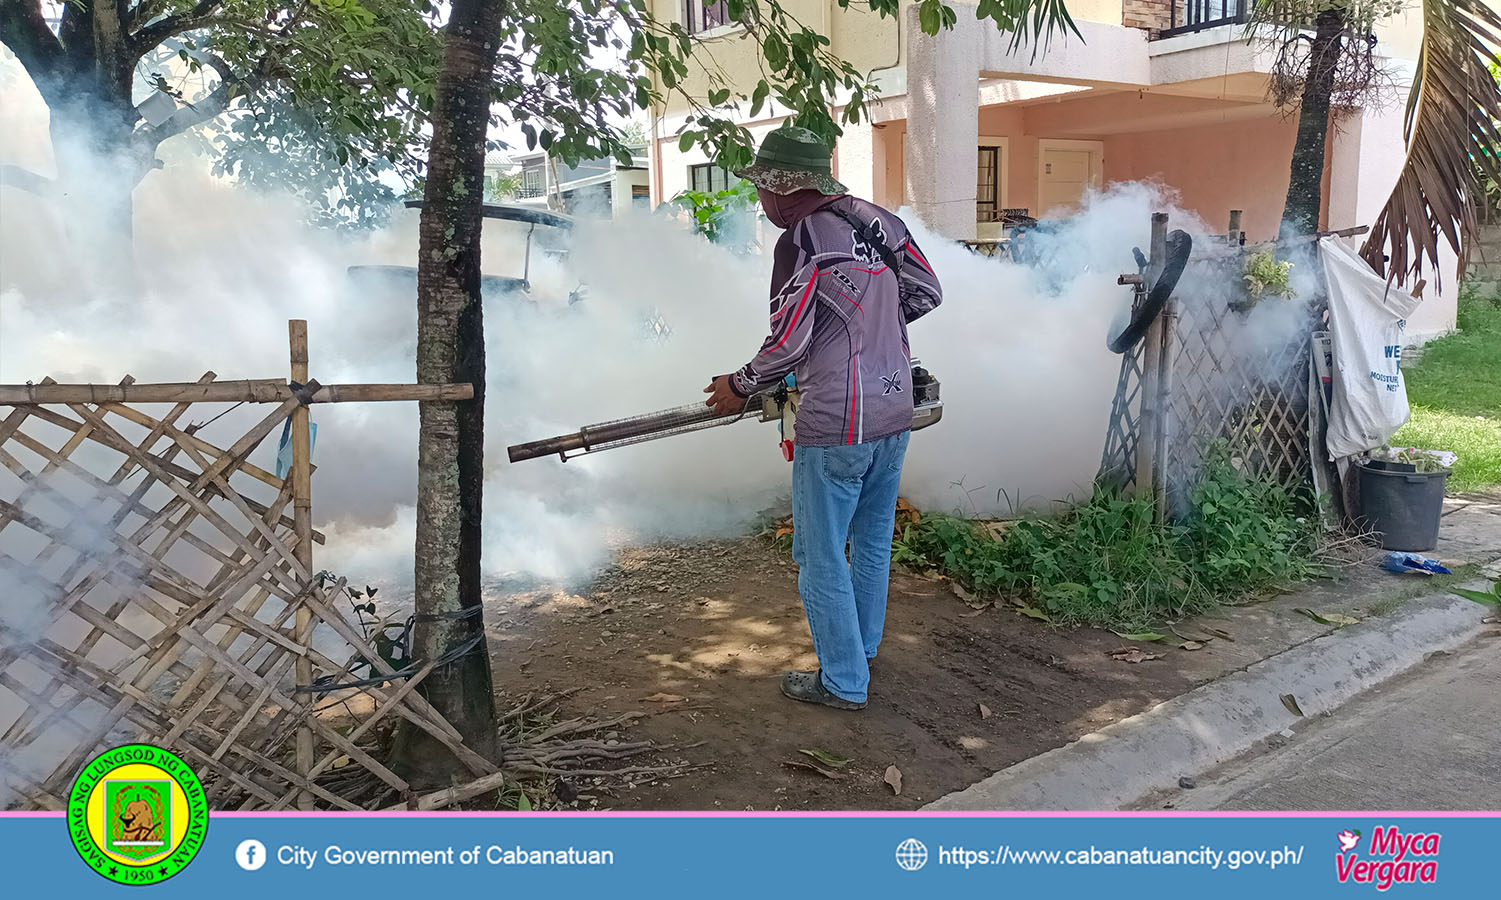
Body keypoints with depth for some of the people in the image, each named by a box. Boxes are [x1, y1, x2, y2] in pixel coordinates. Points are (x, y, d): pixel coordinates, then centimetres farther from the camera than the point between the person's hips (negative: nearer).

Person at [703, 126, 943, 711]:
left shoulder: (800, 240, -16)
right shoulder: (879, 219, 6)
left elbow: (787, 345, -17)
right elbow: (926, 293, 13)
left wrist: (740, 386, 0)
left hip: (836, 431, -8)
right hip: (896, 417, 8)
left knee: (822, 559, 7)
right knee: (873, 543, 22)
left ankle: (843, 682, 18)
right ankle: (862, 649, 40)